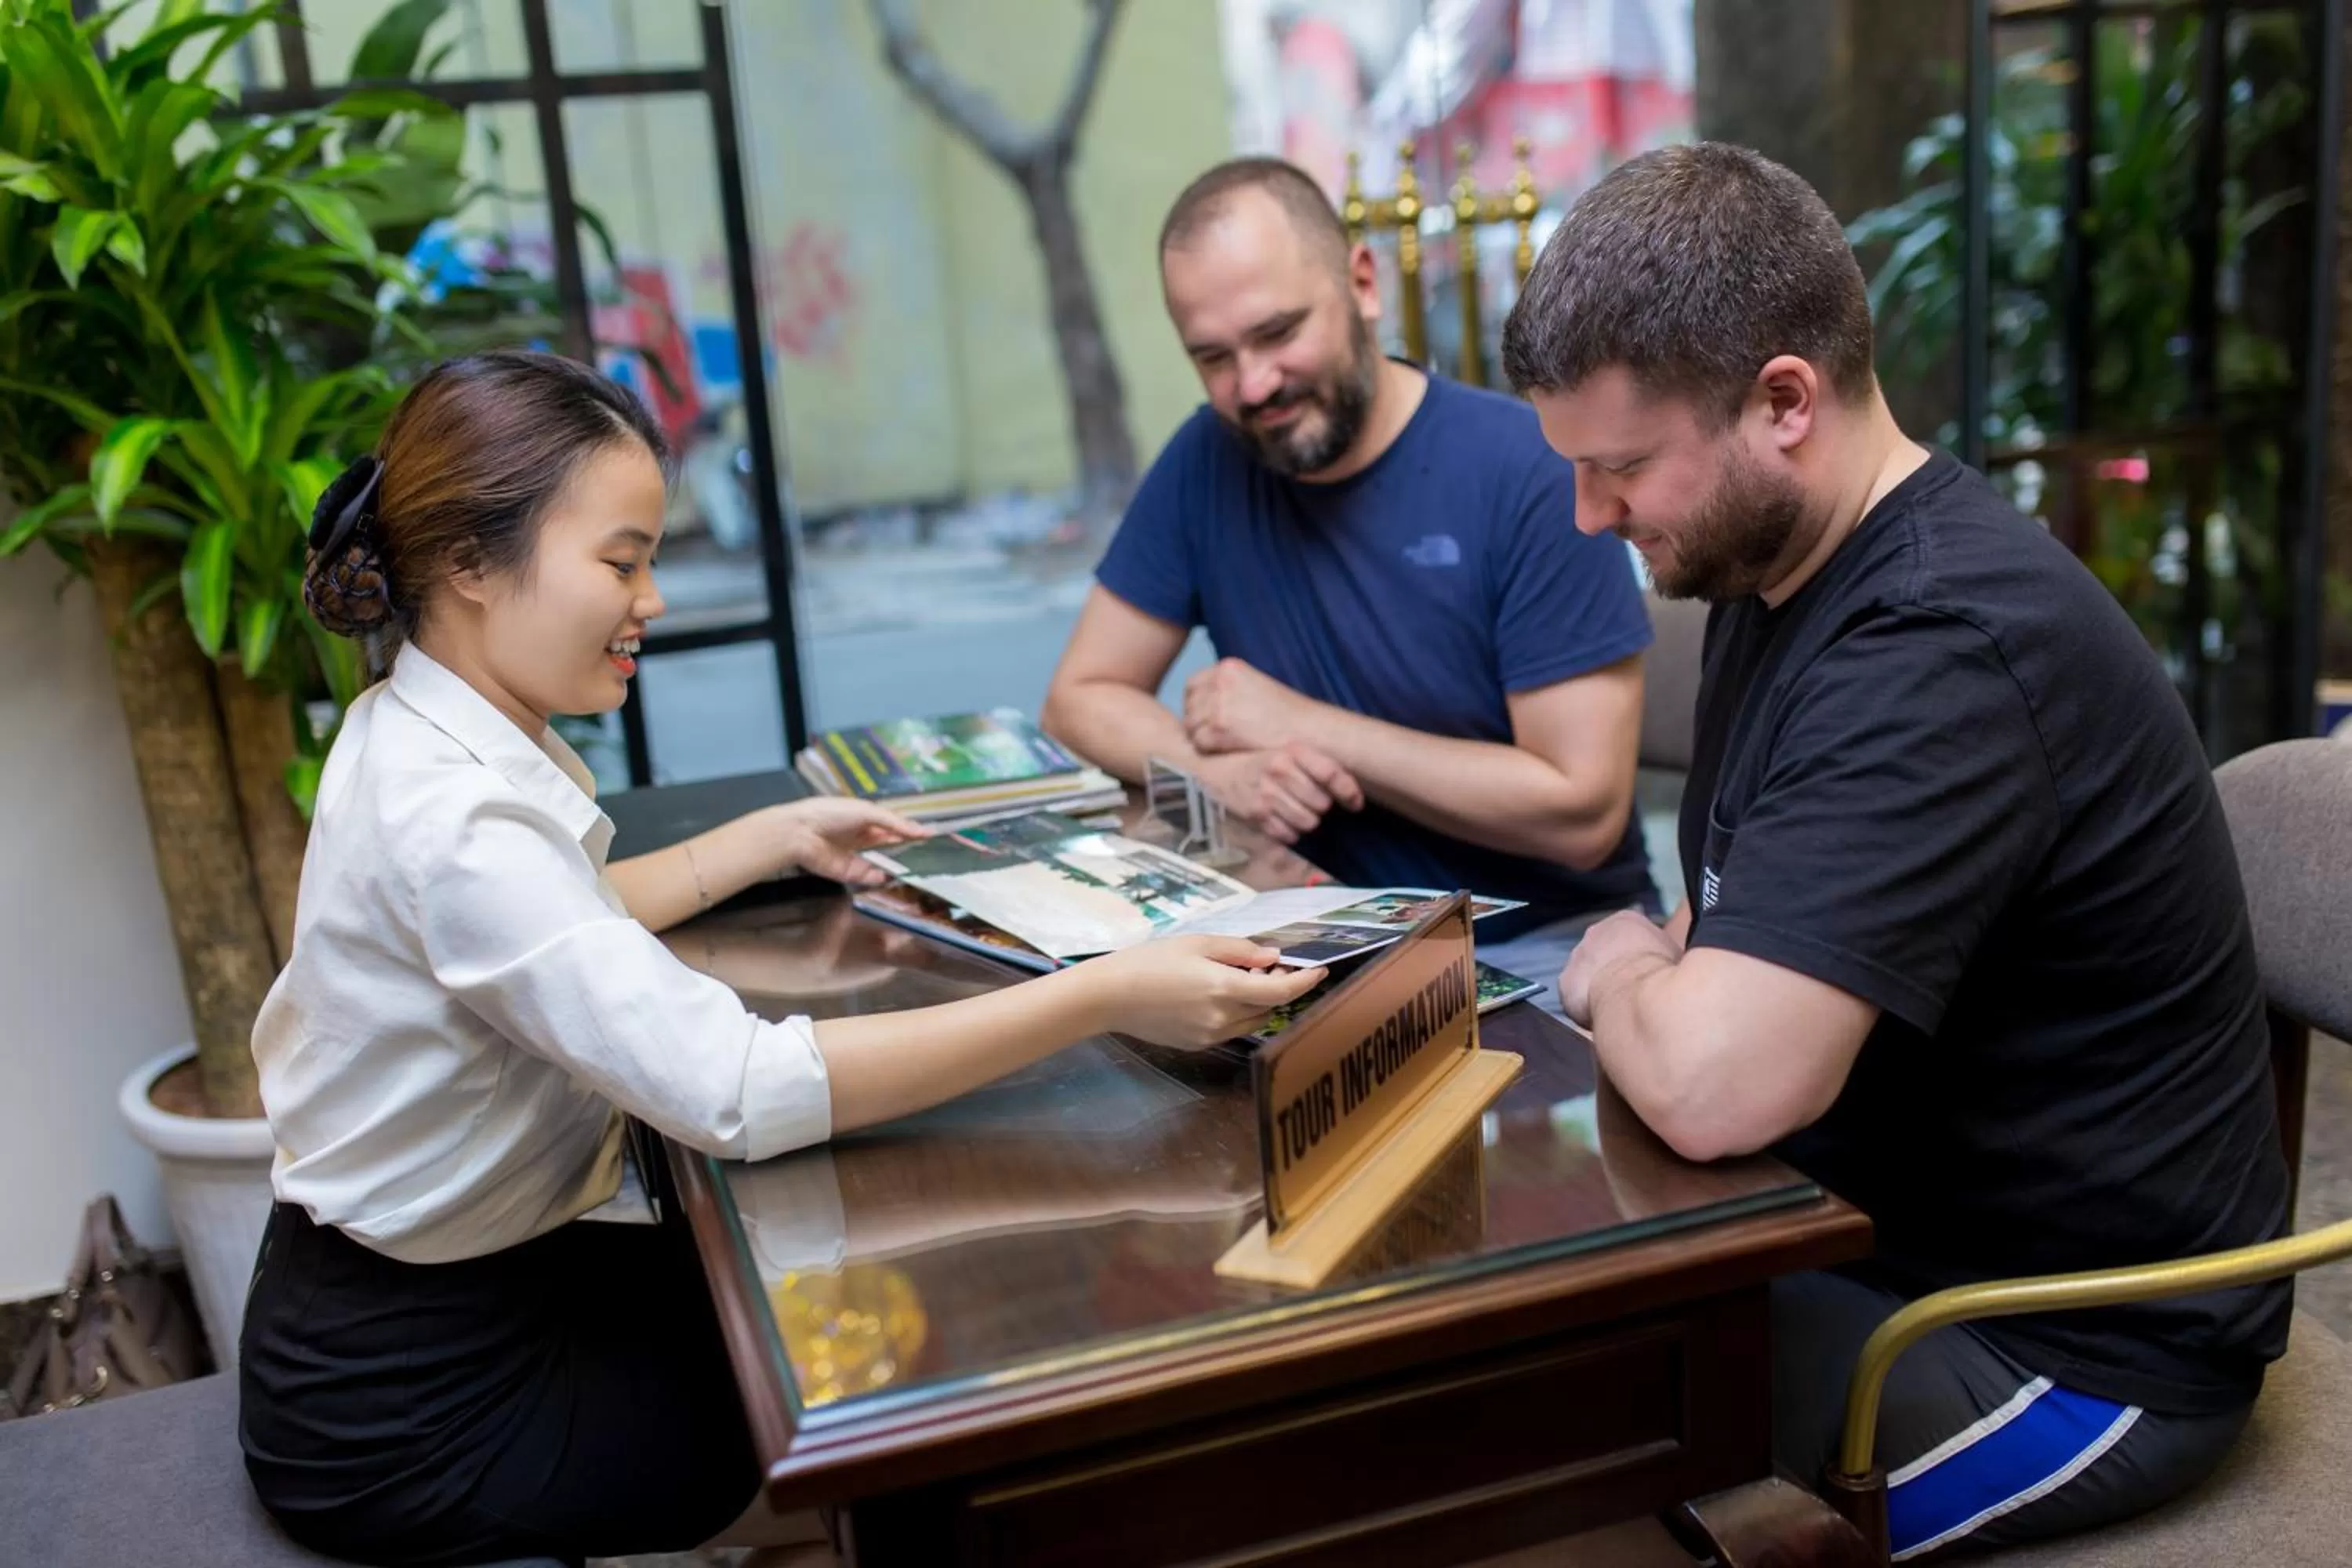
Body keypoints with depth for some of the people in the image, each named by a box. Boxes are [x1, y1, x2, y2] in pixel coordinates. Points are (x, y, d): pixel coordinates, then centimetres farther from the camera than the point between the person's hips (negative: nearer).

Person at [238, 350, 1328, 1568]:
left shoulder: (424, 733, 0)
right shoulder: (448, 817, -30)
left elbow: (572, 917, 18)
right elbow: (737, 1089, -38)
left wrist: (777, 837, 12)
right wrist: (1106, 997, -38)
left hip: (460, 1273, 8)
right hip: (411, 1412, -8)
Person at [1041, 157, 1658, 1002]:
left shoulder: (1530, 472, -16)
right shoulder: (1206, 460, -1)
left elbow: (1582, 810, -18)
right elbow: (1082, 696, 5)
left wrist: (1302, 725, -16)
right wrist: (1220, 766, -17)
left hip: (1540, 941, -5)